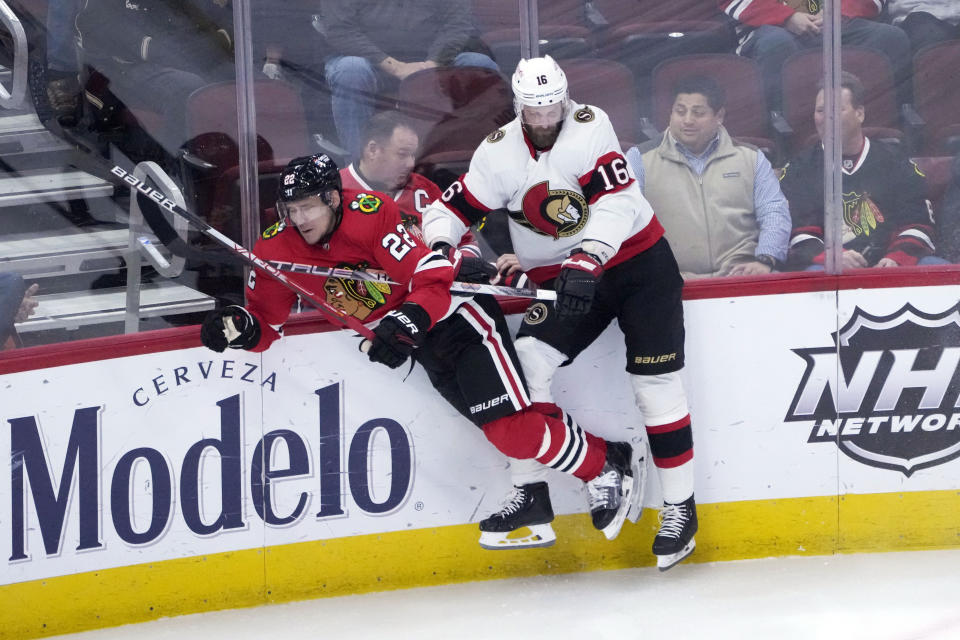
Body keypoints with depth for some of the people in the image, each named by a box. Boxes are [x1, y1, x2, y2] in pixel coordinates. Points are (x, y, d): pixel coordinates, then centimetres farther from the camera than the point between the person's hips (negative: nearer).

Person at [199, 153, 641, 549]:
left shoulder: (372, 213, -27)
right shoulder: (277, 249, -8)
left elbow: (434, 278, -30)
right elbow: (268, 320, -2)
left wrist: (405, 322, -45)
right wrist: (240, 326, -24)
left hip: (453, 300, -7)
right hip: (419, 336, 7)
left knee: (512, 424, -14)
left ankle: (604, 464, 2)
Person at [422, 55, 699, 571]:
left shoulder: (589, 127, -16)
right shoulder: (500, 152, -5)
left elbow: (616, 202, -25)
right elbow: (453, 208, 0)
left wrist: (585, 261, -37)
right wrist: (438, 250, -20)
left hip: (637, 261, -3)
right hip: (564, 278, 3)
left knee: (655, 381, -6)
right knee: (527, 359, -15)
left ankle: (679, 506, 4)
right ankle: (529, 493, -9)